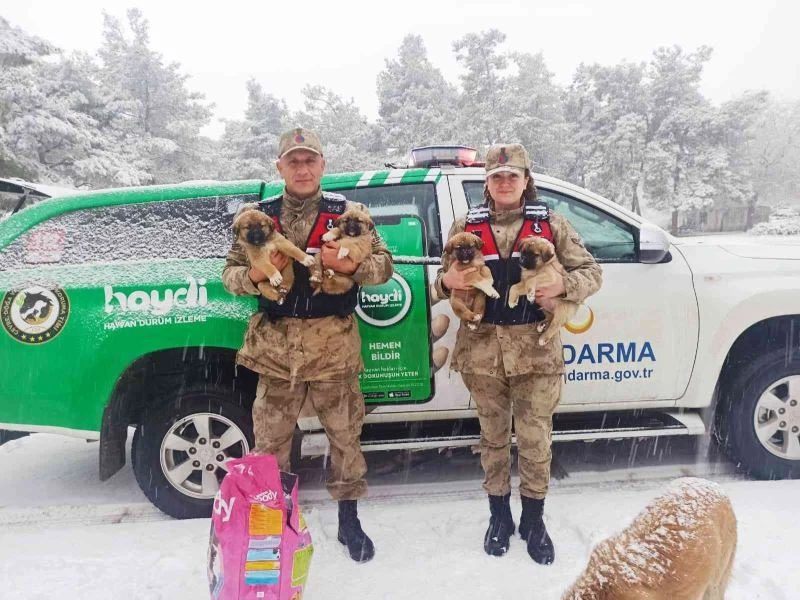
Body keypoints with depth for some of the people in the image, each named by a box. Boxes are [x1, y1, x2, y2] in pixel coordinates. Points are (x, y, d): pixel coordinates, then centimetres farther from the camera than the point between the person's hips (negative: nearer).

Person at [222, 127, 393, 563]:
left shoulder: (347, 212, 3)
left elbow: (384, 264, 1)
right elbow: (230, 273, 9)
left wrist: (350, 265, -19)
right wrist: (255, 275, -13)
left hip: (334, 344, -1)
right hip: (276, 345, 2)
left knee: (345, 434, 9)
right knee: (269, 440, 10)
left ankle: (348, 518, 28)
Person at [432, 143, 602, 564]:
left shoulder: (550, 224, 3)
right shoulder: (466, 226, 7)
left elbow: (591, 272, 5)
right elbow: (444, 281, 11)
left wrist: (562, 286, -15)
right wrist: (447, 281, -12)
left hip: (536, 348, -1)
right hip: (482, 347, 1)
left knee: (534, 438, 6)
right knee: (493, 436, 13)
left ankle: (534, 520, 27)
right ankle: (499, 516, 31)